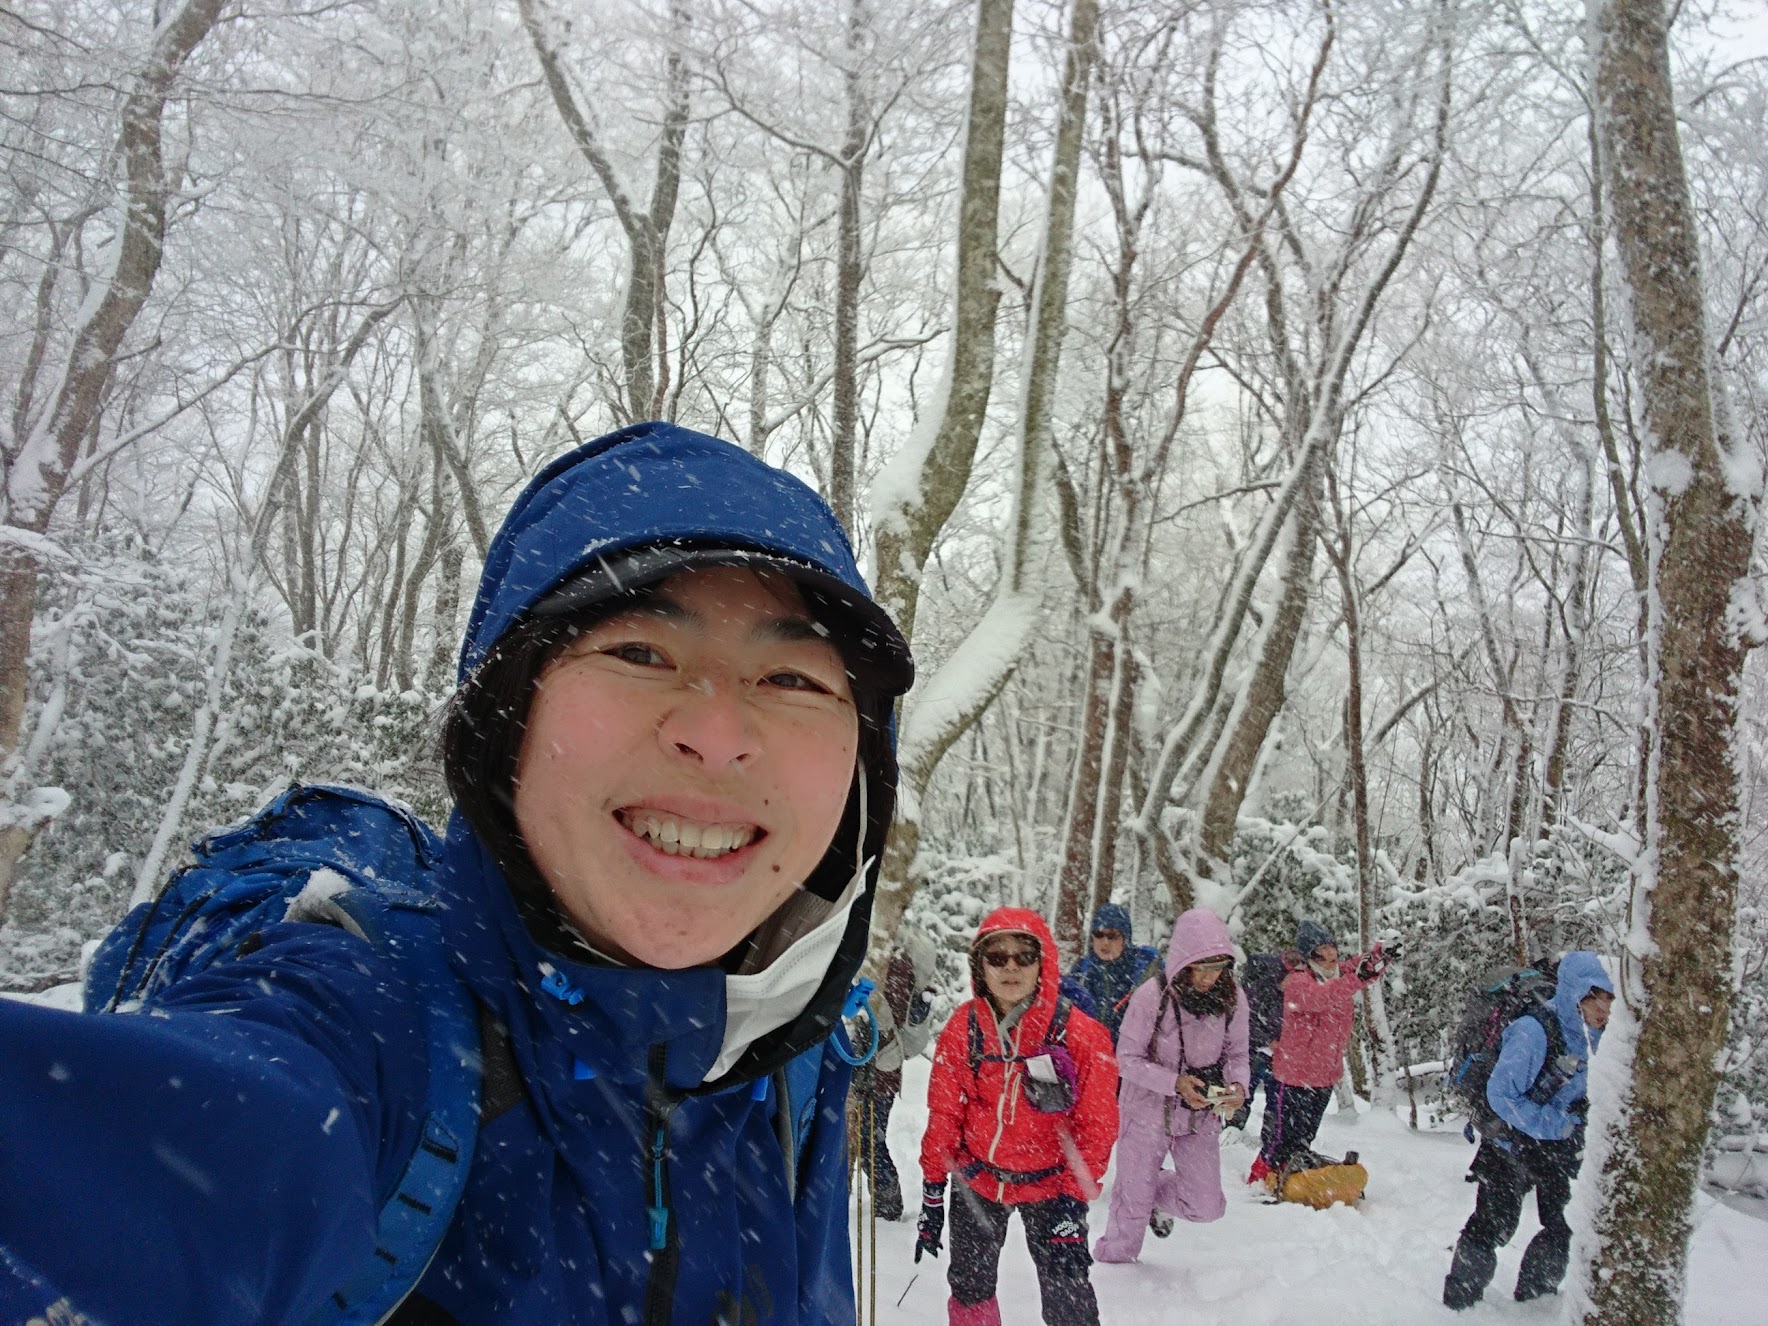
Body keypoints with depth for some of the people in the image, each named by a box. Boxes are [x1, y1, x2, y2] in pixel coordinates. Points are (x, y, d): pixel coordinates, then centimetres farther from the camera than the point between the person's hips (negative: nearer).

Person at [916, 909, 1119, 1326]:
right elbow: (944, 1115, 0)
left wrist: (1073, 1202, -16)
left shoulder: (1080, 1034, -16)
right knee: (969, 1290, 17)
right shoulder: (962, 1028, -9)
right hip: (976, 1180, 3)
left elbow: (1097, 1126, -11)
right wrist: (932, 1192, 2)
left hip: (1049, 1185, -3)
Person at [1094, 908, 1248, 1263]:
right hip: (1147, 1112, -3)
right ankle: (1114, 1261, 38)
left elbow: (1236, 1055, 3)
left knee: (1207, 1206, 1)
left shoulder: (1232, 1000, -10)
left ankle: (1159, 1195, 34)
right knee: (1133, 1203, 9)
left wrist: (1238, 1086, -19)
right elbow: (1127, 1059, -16)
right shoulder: (1151, 996, -23)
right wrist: (1176, 1082, -29)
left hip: (1201, 1117, 3)